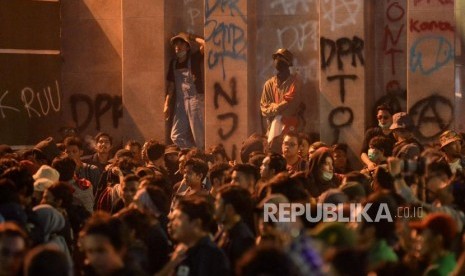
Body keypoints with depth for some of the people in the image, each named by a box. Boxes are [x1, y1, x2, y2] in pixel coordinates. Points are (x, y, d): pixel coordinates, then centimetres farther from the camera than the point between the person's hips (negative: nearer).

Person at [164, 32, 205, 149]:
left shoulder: (194, 59, -2)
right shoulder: (173, 63, 13)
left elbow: (205, 43, -18)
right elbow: (171, 84, 16)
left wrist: (192, 37, -2)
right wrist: (167, 104, 11)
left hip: (195, 99, -6)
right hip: (180, 102, 6)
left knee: (199, 136, -5)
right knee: (177, 136, 2)